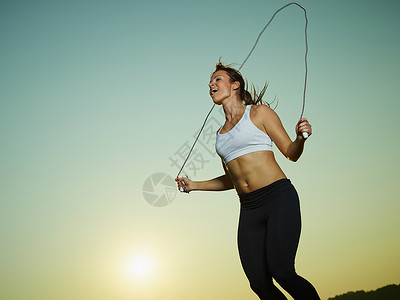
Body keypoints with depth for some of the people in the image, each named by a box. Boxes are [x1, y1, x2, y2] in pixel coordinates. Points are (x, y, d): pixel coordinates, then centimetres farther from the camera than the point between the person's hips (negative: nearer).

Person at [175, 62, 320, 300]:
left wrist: (301, 137, -18)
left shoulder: (259, 112, 4)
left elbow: (291, 153, 3)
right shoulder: (221, 133, 19)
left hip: (279, 199, -5)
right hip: (249, 209, 5)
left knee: (281, 271, -21)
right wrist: (194, 185, 18)